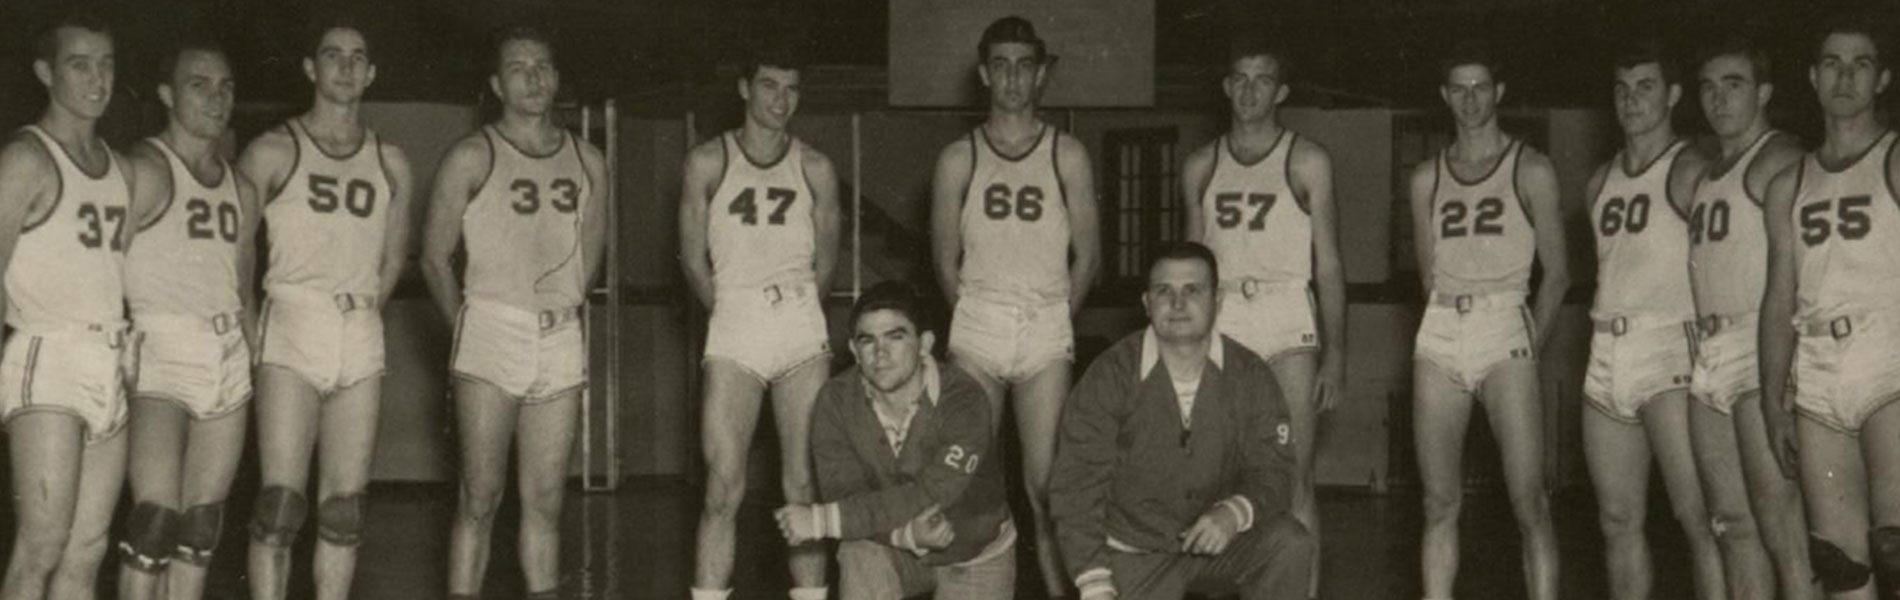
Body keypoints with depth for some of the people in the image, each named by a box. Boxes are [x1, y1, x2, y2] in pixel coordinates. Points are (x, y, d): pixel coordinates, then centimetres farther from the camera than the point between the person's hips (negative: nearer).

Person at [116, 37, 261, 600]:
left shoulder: (240, 189, 15)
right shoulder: (147, 170, -7)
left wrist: (257, 365, 15)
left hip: (228, 364, 7)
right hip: (160, 361, -7)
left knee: (201, 527, 7)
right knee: (155, 520, -15)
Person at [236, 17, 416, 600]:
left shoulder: (390, 163, 12)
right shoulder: (274, 151, 1)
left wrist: (363, 311, 12)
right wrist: (248, 325, 1)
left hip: (362, 339, 4)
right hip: (291, 333, -4)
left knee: (343, 508, 4)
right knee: (280, 503, -9)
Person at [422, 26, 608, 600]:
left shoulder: (587, 161, 11)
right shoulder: (472, 157, -1)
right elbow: (435, 257, 2)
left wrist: (563, 311, 14)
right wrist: (468, 326, 5)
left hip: (562, 341, 4)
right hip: (491, 337, -4)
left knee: (545, 502, 6)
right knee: (480, 498, -4)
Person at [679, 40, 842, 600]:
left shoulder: (815, 168, 7)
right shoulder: (709, 161, 2)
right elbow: (693, 257, 6)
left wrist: (793, 311, 11)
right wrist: (731, 311, 9)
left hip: (804, 332, 2)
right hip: (732, 332, -2)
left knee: (804, 486, 2)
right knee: (723, 489, -7)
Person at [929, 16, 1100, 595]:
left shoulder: (1067, 155, 4)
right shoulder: (958, 158, 5)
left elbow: (1087, 256, 8)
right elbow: (945, 260, 9)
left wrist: (1052, 318, 6)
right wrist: (980, 318, 8)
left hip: (1047, 333, -1)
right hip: (975, 331, 1)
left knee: (1045, 488, -5)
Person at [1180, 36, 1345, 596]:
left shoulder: (1307, 160, 4)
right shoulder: (1201, 166, 13)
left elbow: (1329, 263, 2)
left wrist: (1335, 353, -5)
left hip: (1287, 322, -3)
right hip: (1219, 322, 3)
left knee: (1293, 477, -6)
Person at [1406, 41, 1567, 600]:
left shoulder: (1530, 170, 3)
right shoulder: (1426, 178, 13)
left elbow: (1557, 271, 3)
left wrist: (1533, 343, -2)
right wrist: (1451, 320, 8)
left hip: (1505, 329, -3)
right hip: (1440, 333, 4)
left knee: (1529, 502, -10)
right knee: (1440, 503, 4)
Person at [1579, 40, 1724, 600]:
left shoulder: (1689, 171, -4)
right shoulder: (1601, 181, 17)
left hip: (1670, 352, -7)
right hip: (1607, 359, 7)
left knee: (1697, 517, -13)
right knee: (1618, 523, 8)